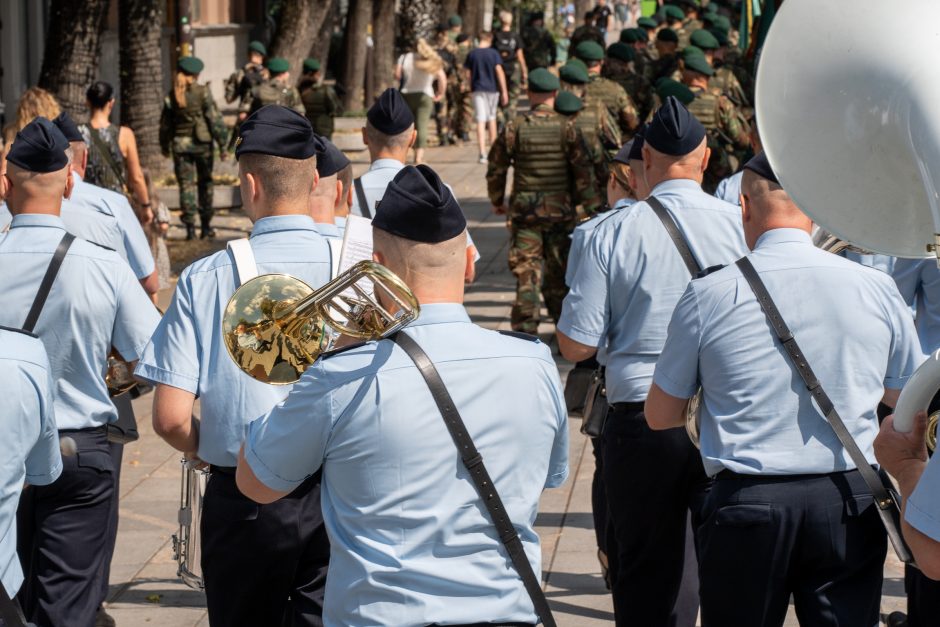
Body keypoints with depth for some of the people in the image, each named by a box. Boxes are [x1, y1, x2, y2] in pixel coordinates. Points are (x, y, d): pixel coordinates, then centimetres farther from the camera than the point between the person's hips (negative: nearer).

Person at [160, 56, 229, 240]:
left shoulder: (171, 96, 0)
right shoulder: (203, 92, -9)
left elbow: (165, 124, 7)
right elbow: (215, 119, -11)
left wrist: (165, 147, 22)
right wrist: (222, 145, -5)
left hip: (180, 144, 2)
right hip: (201, 143, -2)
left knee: (186, 185, 5)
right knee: (205, 183, 11)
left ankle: (190, 227, -2)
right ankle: (206, 226, 13)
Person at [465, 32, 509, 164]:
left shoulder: (472, 54, 1)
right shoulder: (493, 53, -4)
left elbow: (468, 73, 4)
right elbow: (499, 71, -9)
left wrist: (470, 90, 16)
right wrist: (504, 91, -7)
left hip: (477, 90, 0)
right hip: (492, 89, 0)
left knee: (480, 121, -4)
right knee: (492, 118, 17)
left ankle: (482, 153, -15)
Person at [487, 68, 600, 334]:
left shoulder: (514, 128, -5)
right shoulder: (567, 128, -6)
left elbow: (496, 168, 3)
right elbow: (584, 170, -6)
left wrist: (497, 201, 18)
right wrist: (590, 206, 2)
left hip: (524, 210, 0)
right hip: (560, 210, 0)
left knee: (526, 269, 3)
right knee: (559, 268, 12)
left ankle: (526, 326, -2)